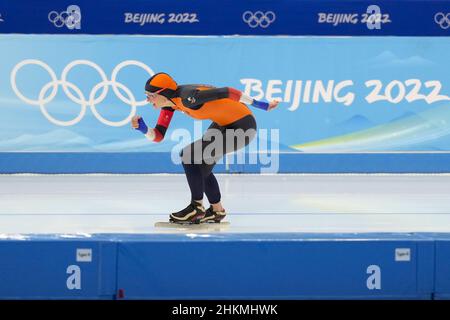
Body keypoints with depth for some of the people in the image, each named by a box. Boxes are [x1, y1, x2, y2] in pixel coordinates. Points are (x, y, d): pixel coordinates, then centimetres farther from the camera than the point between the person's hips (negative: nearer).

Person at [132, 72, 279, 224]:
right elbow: (158, 136, 2)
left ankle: (197, 207, 1)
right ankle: (217, 211, 33)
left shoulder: (187, 98, -28)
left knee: (188, 155, -14)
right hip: (224, 124, 9)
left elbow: (228, 93, -24)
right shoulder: (169, 101, -1)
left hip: (242, 127, -9)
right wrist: (142, 127, -18)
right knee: (199, 166, 15)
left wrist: (261, 105, -18)